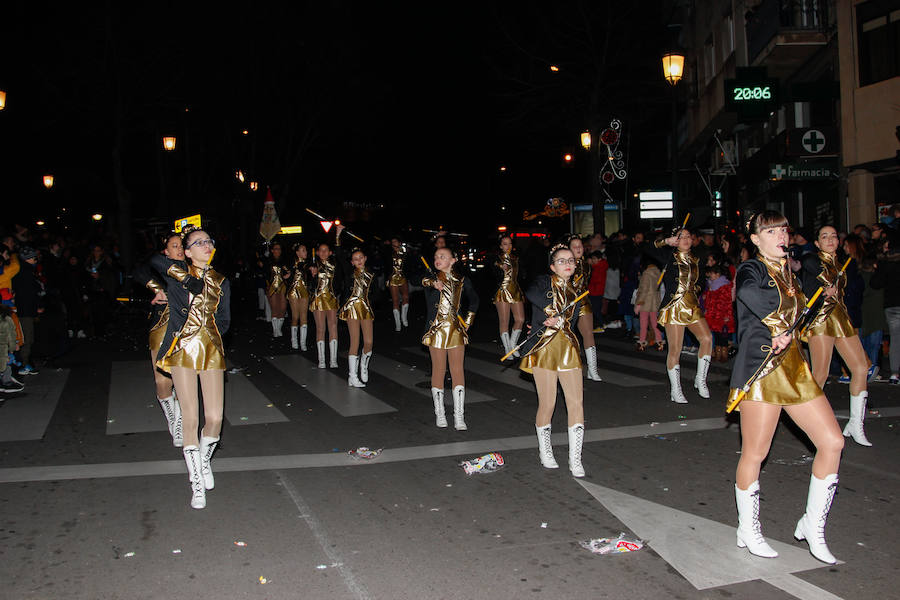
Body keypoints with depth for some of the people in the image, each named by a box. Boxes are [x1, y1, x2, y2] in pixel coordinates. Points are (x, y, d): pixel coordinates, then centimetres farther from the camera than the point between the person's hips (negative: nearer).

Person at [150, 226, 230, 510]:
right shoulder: (178, 272, 4)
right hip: (182, 350, -2)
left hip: (212, 351, 3)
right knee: (190, 418, -4)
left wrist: (209, 335, 2)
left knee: (214, 418, -4)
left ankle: (205, 460, 29)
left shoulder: (221, 282, 13)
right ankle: (197, 484, 10)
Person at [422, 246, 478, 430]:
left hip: (456, 330, 2)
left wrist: (468, 321, 10)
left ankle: (459, 416, 1)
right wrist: (433, 283, -46)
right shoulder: (433, 278, 0)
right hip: (436, 330, -1)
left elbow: (473, 300, 21)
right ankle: (439, 413, 15)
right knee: (439, 370, 4)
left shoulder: (462, 281, 6)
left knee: (458, 370, -1)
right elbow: (424, 280, -24)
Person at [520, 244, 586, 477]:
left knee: (576, 402, -4)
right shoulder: (544, 282, 4)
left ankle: (575, 459, 6)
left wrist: (558, 321, -15)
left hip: (569, 350, 4)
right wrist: (552, 310, -22)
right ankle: (545, 452, 22)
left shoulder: (574, 293, 18)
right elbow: (531, 293, -20)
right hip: (544, 350, -4)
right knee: (547, 404, -1)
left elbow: (572, 321, 3)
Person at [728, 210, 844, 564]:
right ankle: (748, 530, 19)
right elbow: (750, 293, -31)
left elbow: (795, 317, 11)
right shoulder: (751, 270, -7)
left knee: (832, 442, 2)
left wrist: (786, 335, -11)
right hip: (760, 369, -8)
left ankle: (812, 526, 16)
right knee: (754, 454, -1)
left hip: (794, 366, 8)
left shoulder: (787, 274, 18)